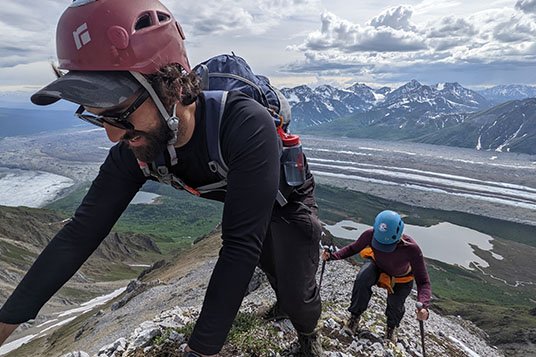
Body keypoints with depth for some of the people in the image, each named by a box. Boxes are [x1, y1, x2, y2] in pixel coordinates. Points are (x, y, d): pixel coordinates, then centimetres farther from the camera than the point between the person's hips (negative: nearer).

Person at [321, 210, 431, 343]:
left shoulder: (411, 249, -40)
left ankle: (392, 327, 33)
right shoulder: (371, 234, -36)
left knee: (395, 305, -7)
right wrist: (333, 256, -32)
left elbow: (423, 282, -31)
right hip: (377, 266, 0)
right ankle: (355, 316, -6)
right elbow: (353, 248, -15)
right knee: (362, 279, -30)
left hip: (400, 279, 0)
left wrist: (423, 305, -50)